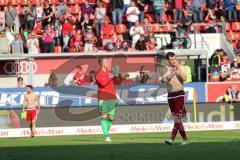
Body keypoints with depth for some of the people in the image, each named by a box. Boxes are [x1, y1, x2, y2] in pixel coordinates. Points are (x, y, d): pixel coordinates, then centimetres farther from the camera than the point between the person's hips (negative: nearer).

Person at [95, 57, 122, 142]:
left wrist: (117, 76, -6)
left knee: (111, 117, 1)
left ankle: (106, 132, 20)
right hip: (103, 98, -4)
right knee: (104, 116, -8)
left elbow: (118, 82, 11)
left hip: (111, 98, 4)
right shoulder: (98, 74, -2)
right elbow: (102, 83, -18)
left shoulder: (110, 72, 12)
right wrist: (109, 77, -23)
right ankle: (106, 135, -6)